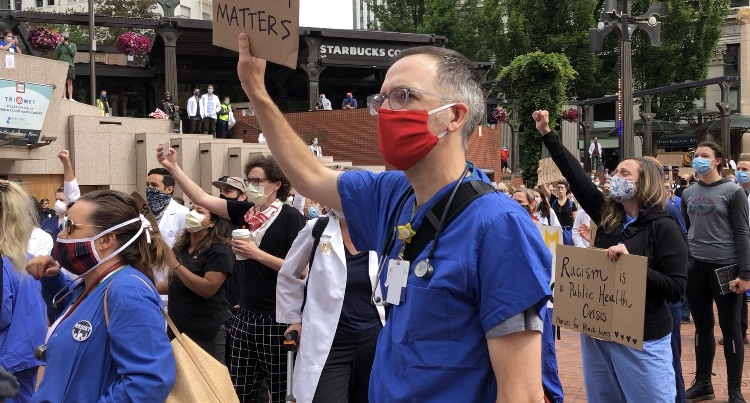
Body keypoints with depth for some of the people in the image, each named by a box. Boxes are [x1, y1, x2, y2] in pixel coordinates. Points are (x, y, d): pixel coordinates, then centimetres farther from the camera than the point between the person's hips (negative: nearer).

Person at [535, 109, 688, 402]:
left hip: (642, 341, -6)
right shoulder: (607, 216, 5)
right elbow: (576, 176, 4)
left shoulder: (664, 228, -10)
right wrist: (547, 134, 3)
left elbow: (676, 289, -14)